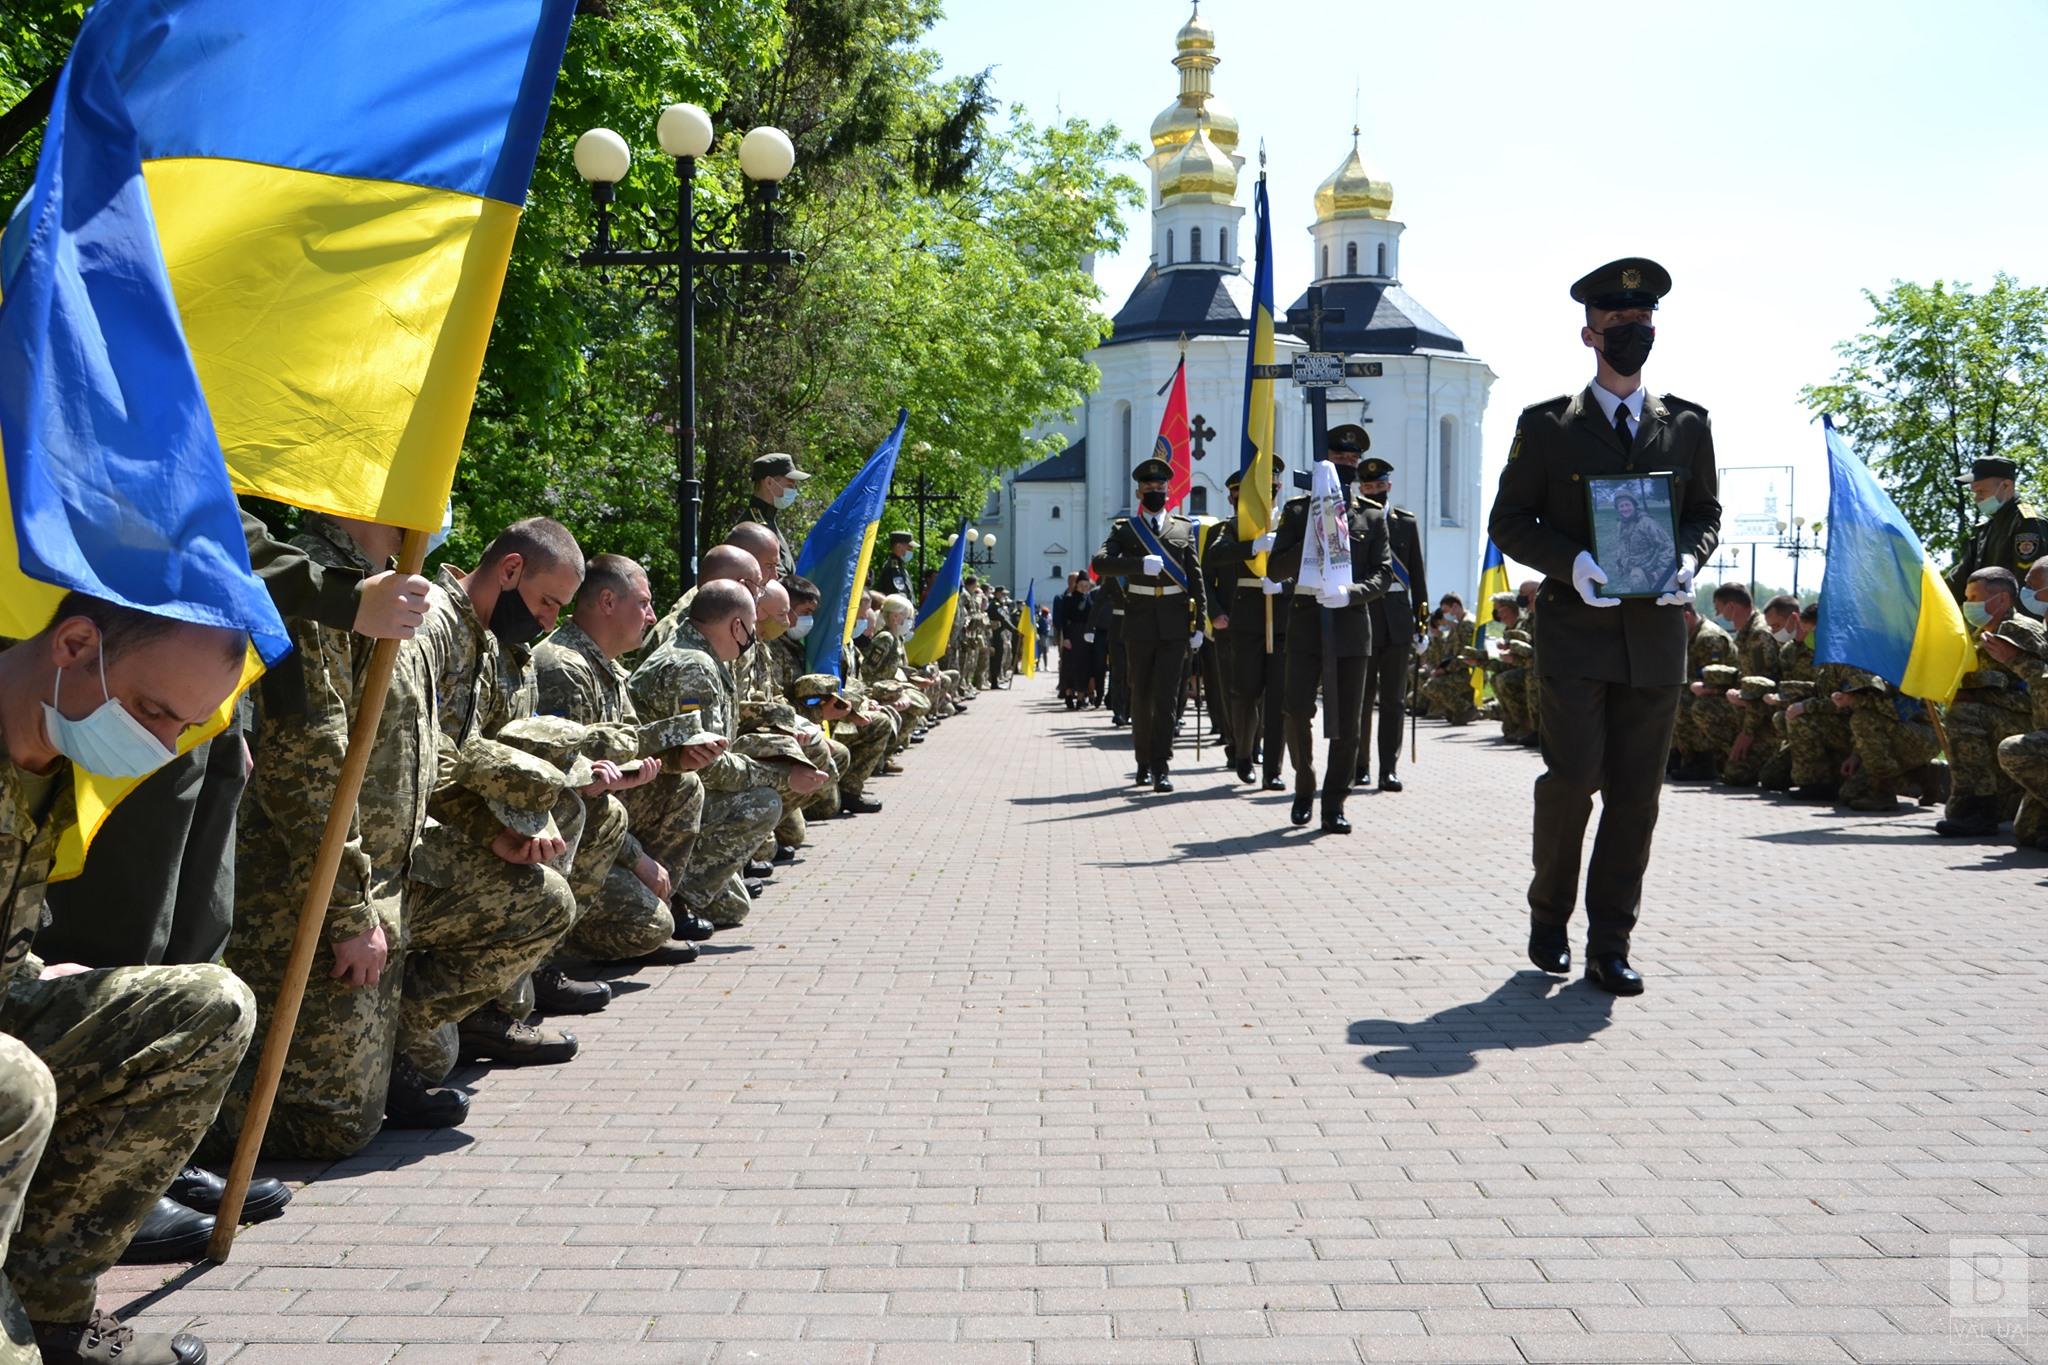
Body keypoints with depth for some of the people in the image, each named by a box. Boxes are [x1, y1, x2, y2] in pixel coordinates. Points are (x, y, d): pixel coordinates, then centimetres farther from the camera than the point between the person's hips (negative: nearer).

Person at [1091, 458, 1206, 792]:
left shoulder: (1184, 528, 11)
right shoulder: (1124, 528, 7)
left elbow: (1195, 577, 10)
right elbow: (1100, 563, -11)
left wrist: (1198, 622, 4)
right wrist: (1140, 564, -24)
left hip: (1175, 623, 0)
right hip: (1139, 623, 0)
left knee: (1166, 696, -5)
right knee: (1141, 696, 8)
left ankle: (1161, 766, -4)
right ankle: (1144, 762, 21)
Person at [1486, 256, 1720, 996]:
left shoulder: (1687, 425, 12)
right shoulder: (1546, 424, 4)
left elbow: (1706, 512, 19)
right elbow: (1508, 521, 4)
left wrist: (1687, 557, -4)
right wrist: (1570, 562, -14)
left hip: (1656, 633, 3)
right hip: (1575, 628, -3)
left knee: (1636, 793, 3)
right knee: (1573, 777, -9)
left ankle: (1609, 947, 12)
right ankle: (1549, 913, 16)